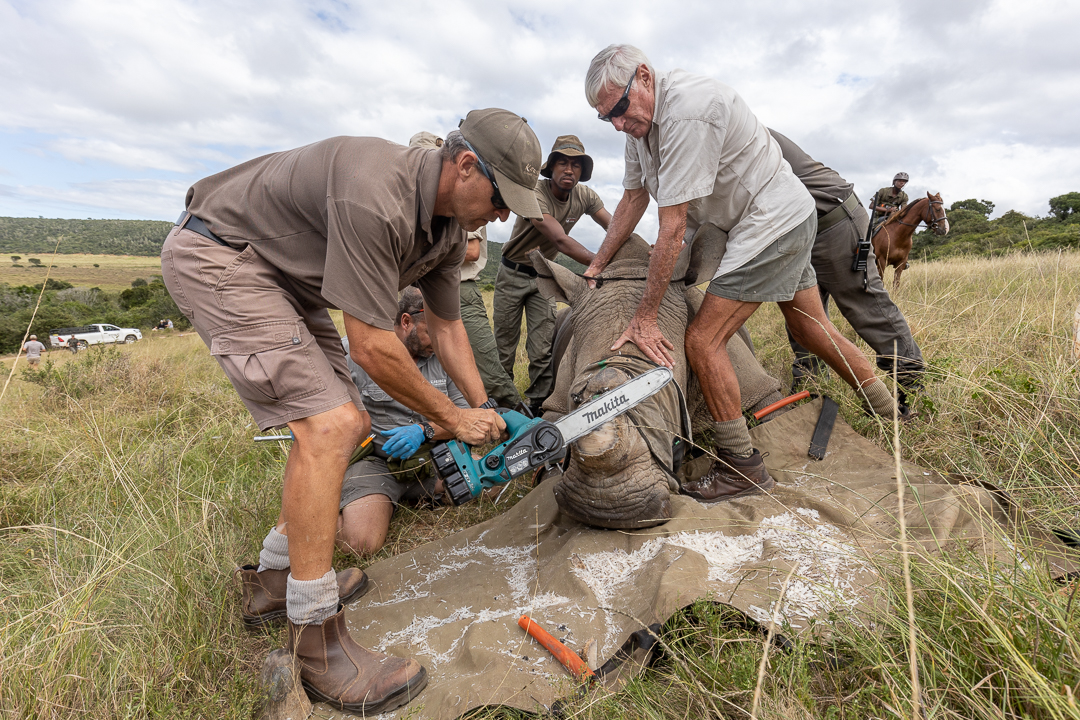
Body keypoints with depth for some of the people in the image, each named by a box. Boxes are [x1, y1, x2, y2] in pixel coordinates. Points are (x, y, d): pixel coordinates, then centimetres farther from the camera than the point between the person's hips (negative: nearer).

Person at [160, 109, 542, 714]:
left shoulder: (450, 227, -2)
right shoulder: (376, 193, -32)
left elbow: (446, 326, 8)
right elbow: (371, 347, -30)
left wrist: (486, 410, 6)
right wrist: (454, 419, -17)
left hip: (288, 281, 10)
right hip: (217, 256, -9)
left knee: (351, 424, 5)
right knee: (329, 427, -22)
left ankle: (275, 579, 21)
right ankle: (319, 644, -8)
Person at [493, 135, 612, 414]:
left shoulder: (584, 195, -7)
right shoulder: (533, 193, -25)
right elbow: (561, 241, -36)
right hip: (512, 274, -3)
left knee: (543, 348, -4)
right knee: (504, 343, 3)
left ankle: (538, 401, 7)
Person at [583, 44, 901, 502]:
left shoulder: (686, 111, -27)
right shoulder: (640, 120, 4)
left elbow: (672, 229, -30)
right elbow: (632, 200, 9)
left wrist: (645, 317, -26)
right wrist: (596, 266, 6)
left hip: (774, 220, -10)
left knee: (703, 341, -15)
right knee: (812, 329, 19)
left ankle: (741, 468, -3)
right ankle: (890, 413, 36)